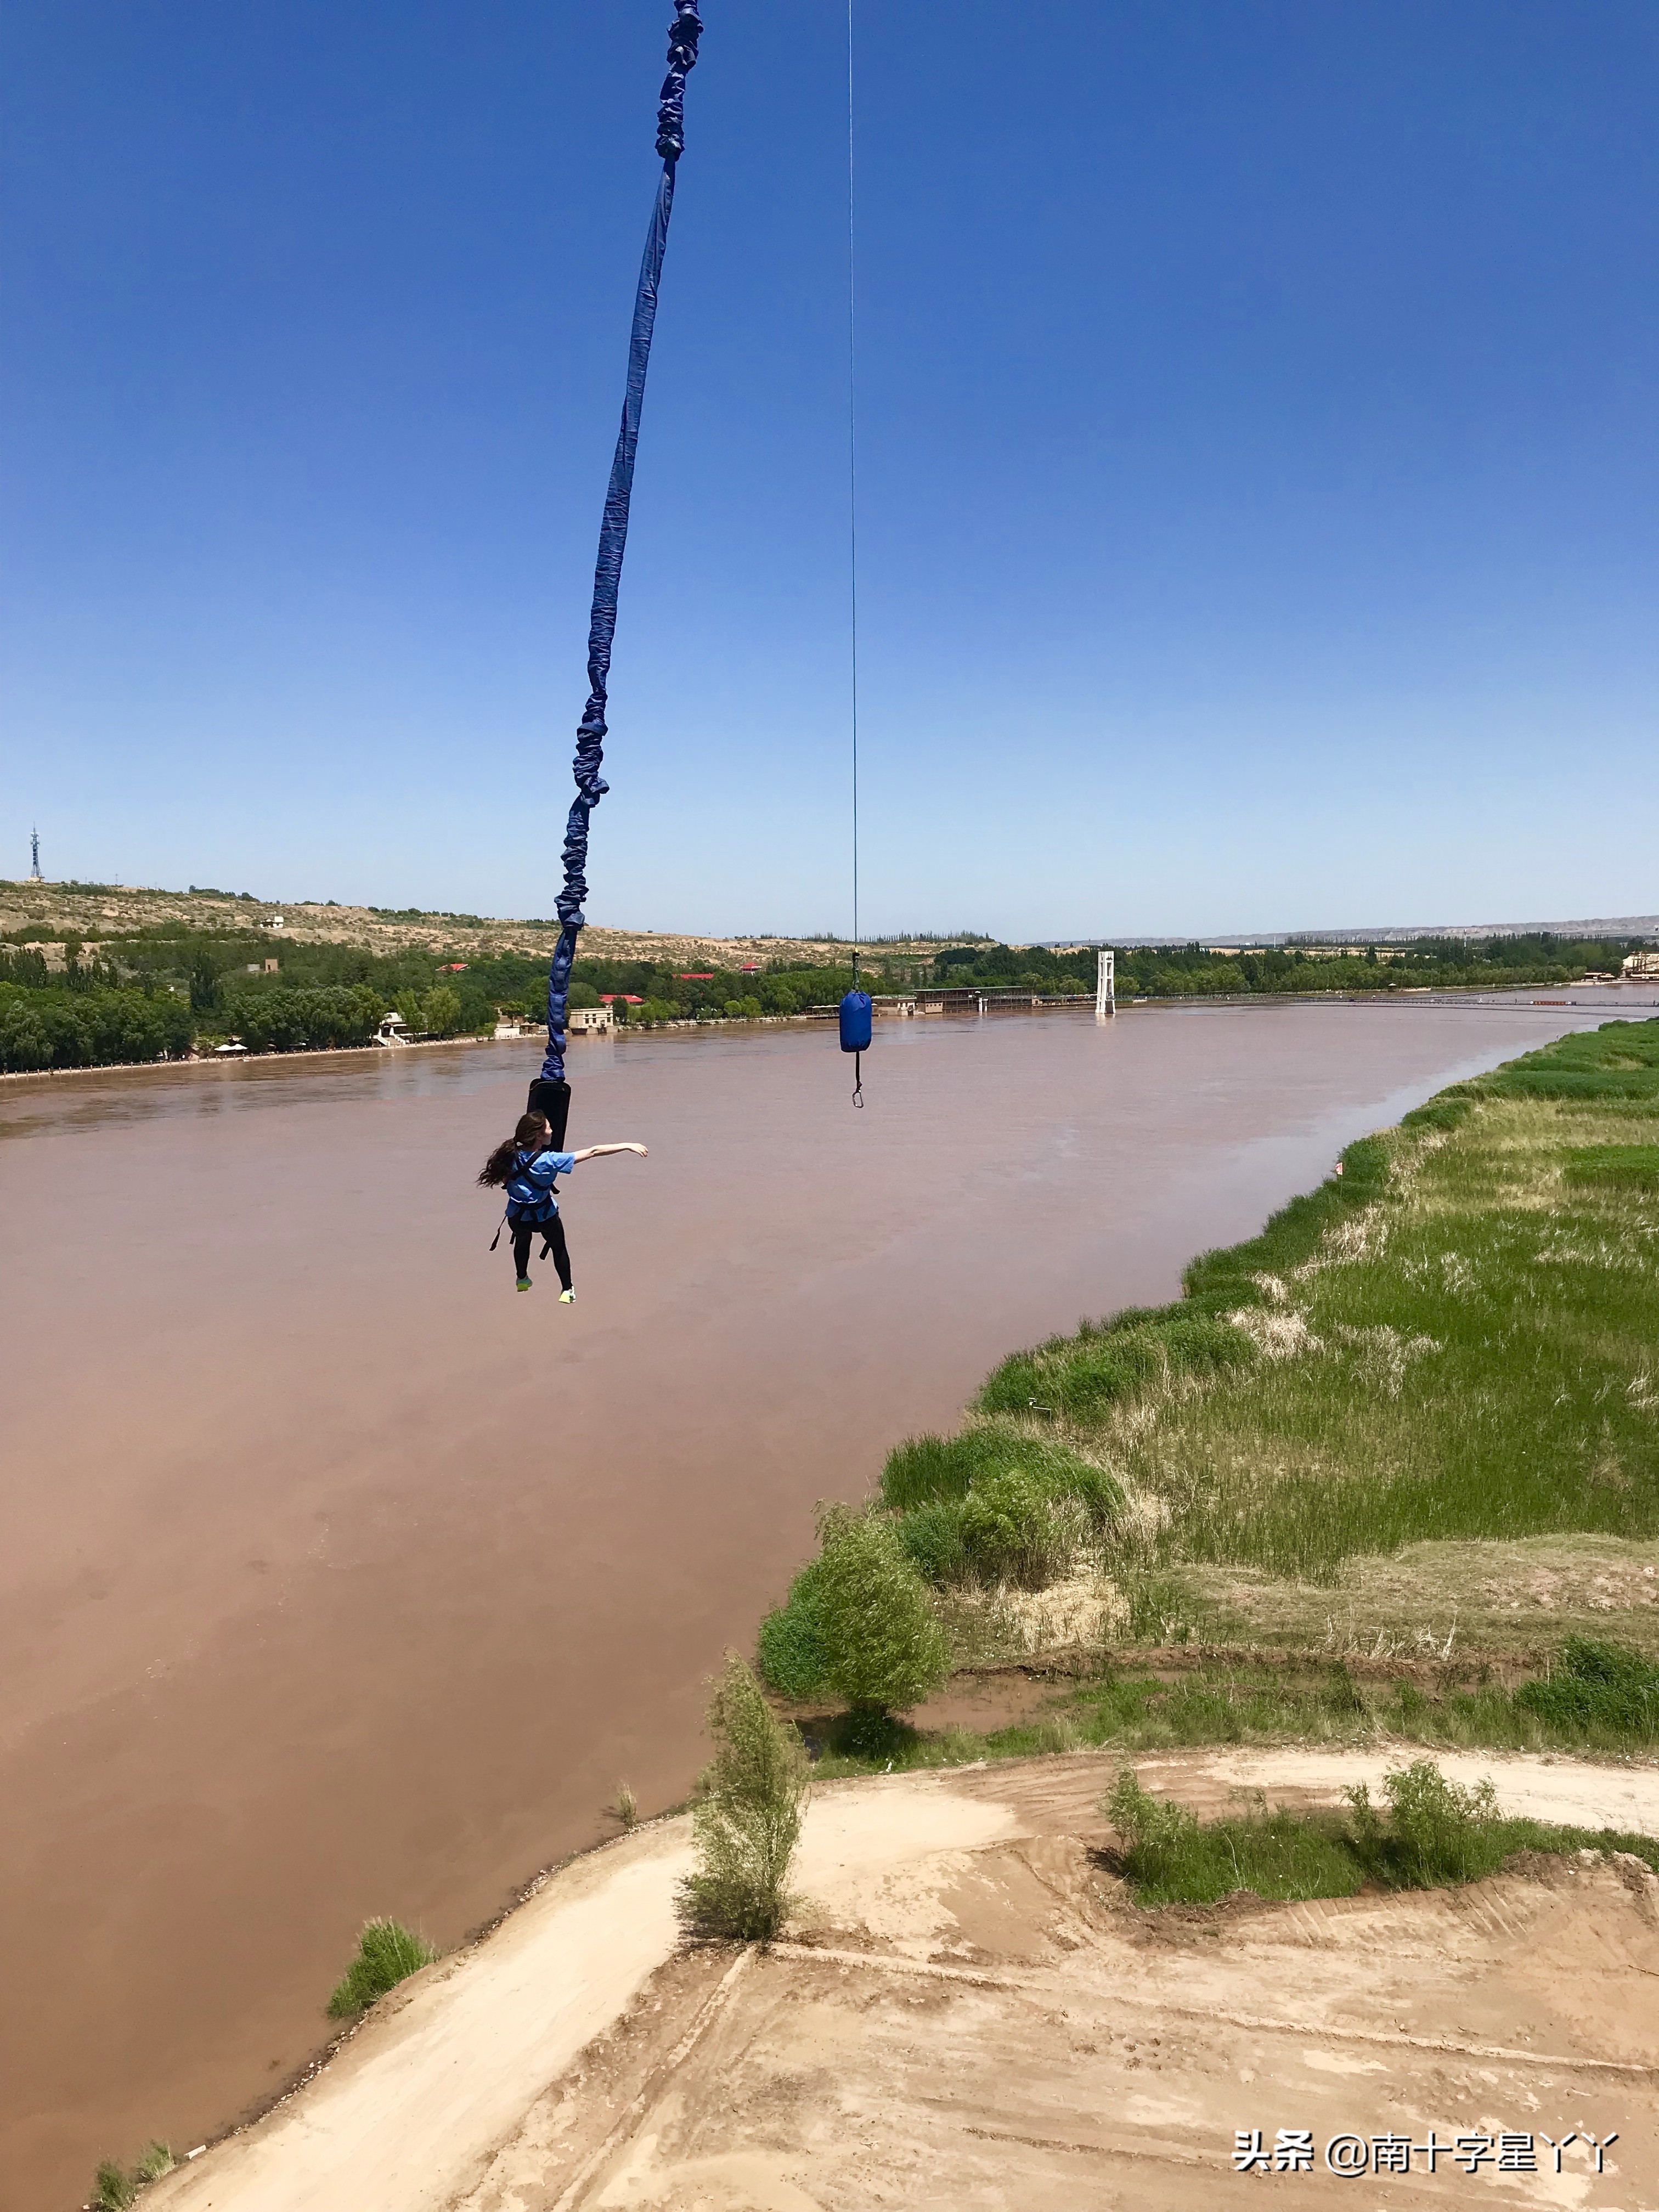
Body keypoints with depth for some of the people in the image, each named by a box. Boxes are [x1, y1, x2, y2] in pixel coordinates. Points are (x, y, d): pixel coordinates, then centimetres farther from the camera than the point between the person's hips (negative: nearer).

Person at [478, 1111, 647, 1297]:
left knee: (522, 1240, 34)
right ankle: (567, 1290, 28)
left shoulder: (512, 1155, -15)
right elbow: (593, 1152, -30)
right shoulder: (548, 1161, -27)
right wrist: (627, 1146, -31)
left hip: (517, 1216, 4)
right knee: (559, 1248, 22)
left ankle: (522, 1279, 54)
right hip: (544, 1216, -4)